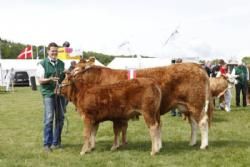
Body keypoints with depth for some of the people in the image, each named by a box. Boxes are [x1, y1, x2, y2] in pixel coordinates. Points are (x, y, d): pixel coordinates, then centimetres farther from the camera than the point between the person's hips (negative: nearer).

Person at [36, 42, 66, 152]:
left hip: (60, 93, 5)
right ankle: (47, 144, -1)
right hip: (48, 93, -5)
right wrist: (50, 79, -20)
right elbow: (40, 80, -4)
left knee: (60, 118, 7)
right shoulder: (43, 64, -1)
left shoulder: (61, 63, 13)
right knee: (49, 118, -8)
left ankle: (56, 142, 19)